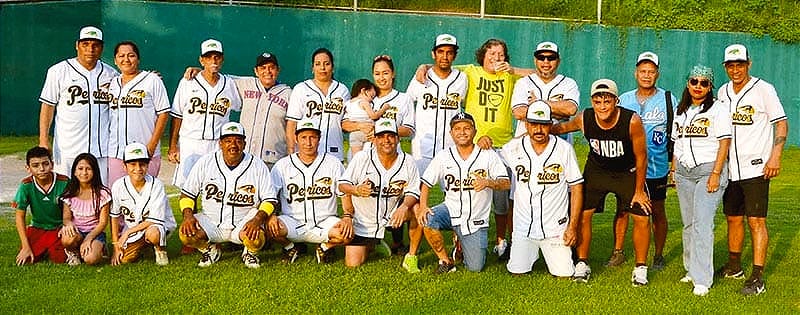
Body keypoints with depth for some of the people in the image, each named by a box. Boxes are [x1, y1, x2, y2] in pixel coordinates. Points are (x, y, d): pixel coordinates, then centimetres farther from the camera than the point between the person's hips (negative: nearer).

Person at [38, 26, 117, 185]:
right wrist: (43, 140, -4)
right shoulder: (58, 71, 3)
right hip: (67, 151, -2)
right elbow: (48, 106, 4)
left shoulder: (111, 74, 10)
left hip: (102, 150, 2)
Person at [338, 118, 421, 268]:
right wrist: (356, 190, -30)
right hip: (362, 221, 0)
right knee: (352, 264, -5)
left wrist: (404, 207, -30)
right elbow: (343, 185, -7)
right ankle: (371, 245, 32)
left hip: (391, 216, 0)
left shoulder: (407, 162, -7)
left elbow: (412, 192, -8)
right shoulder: (361, 158, -11)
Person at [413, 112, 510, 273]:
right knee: (427, 219, -31)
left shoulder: (488, 155, -4)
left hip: (476, 219, -1)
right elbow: (426, 183, 1)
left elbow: (506, 183, -7)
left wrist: (488, 182, -28)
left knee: (475, 268, -5)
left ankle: (463, 244, 31)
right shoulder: (443, 156, 1)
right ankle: (446, 260, -7)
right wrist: (423, 206, -16)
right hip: (451, 210, 1)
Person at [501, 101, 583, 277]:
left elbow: (576, 188, -2)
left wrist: (572, 227, -6)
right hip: (523, 226, 1)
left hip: (555, 227, -1)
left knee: (564, 274, -4)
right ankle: (532, 252, 33)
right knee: (517, 272, 0)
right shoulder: (514, 148, -3)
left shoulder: (564, 149, -6)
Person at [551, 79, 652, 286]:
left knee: (641, 217, -5)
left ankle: (640, 268, 14)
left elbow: (641, 157, -16)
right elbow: (561, 128, 1)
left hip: (628, 172, -1)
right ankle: (582, 264, 14)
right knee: (582, 213, -4)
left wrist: (639, 191, -9)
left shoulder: (632, 121, -29)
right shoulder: (584, 119, -23)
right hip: (596, 170, 2)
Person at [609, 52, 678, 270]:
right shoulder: (624, 99, 8)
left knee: (657, 212, 7)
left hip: (656, 168, -2)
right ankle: (618, 252, 16)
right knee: (622, 209, 5)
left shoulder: (667, 100, 1)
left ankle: (658, 255, 19)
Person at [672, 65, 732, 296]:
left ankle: (702, 279, -11)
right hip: (684, 172, 6)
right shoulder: (680, 111, 15)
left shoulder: (718, 110, -2)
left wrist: (716, 174, -15)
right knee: (688, 223, 8)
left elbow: (724, 143, -8)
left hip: (708, 169, -6)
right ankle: (691, 270, 18)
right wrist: (674, 171, 12)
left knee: (702, 223, -12)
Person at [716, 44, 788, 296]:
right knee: (733, 218, 14)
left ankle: (757, 278, -4)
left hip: (755, 168, -6)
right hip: (730, 168, 6)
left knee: (756, 221, -7)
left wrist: (775, 157, -16)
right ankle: (734, 266, 30)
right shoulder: (723, 92, 11)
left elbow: (781, 124, -5)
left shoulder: (763, 89, -6)